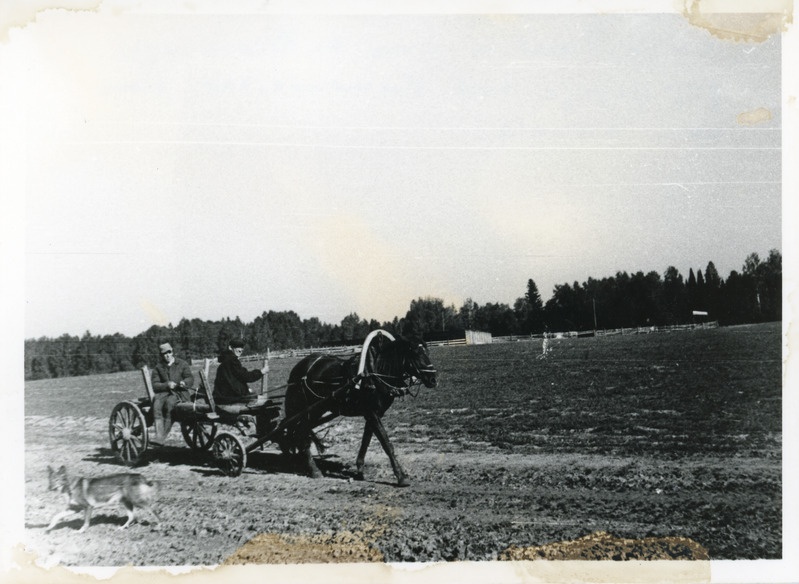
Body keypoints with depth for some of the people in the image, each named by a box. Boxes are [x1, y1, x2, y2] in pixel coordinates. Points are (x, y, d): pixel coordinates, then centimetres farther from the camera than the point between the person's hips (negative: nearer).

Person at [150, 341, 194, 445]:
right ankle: (158, 435, -43)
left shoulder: (182, 364, 12)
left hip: (180, 393, -2)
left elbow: (191, 379, 4)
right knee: (157, 402, -33)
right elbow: (155, 385, 3)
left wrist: (184, 382, -19)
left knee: (169, 402, -35)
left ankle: (163, 436, -36)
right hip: (164, 392, 2)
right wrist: (167, 385, -15)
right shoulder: (158, 368, 14)